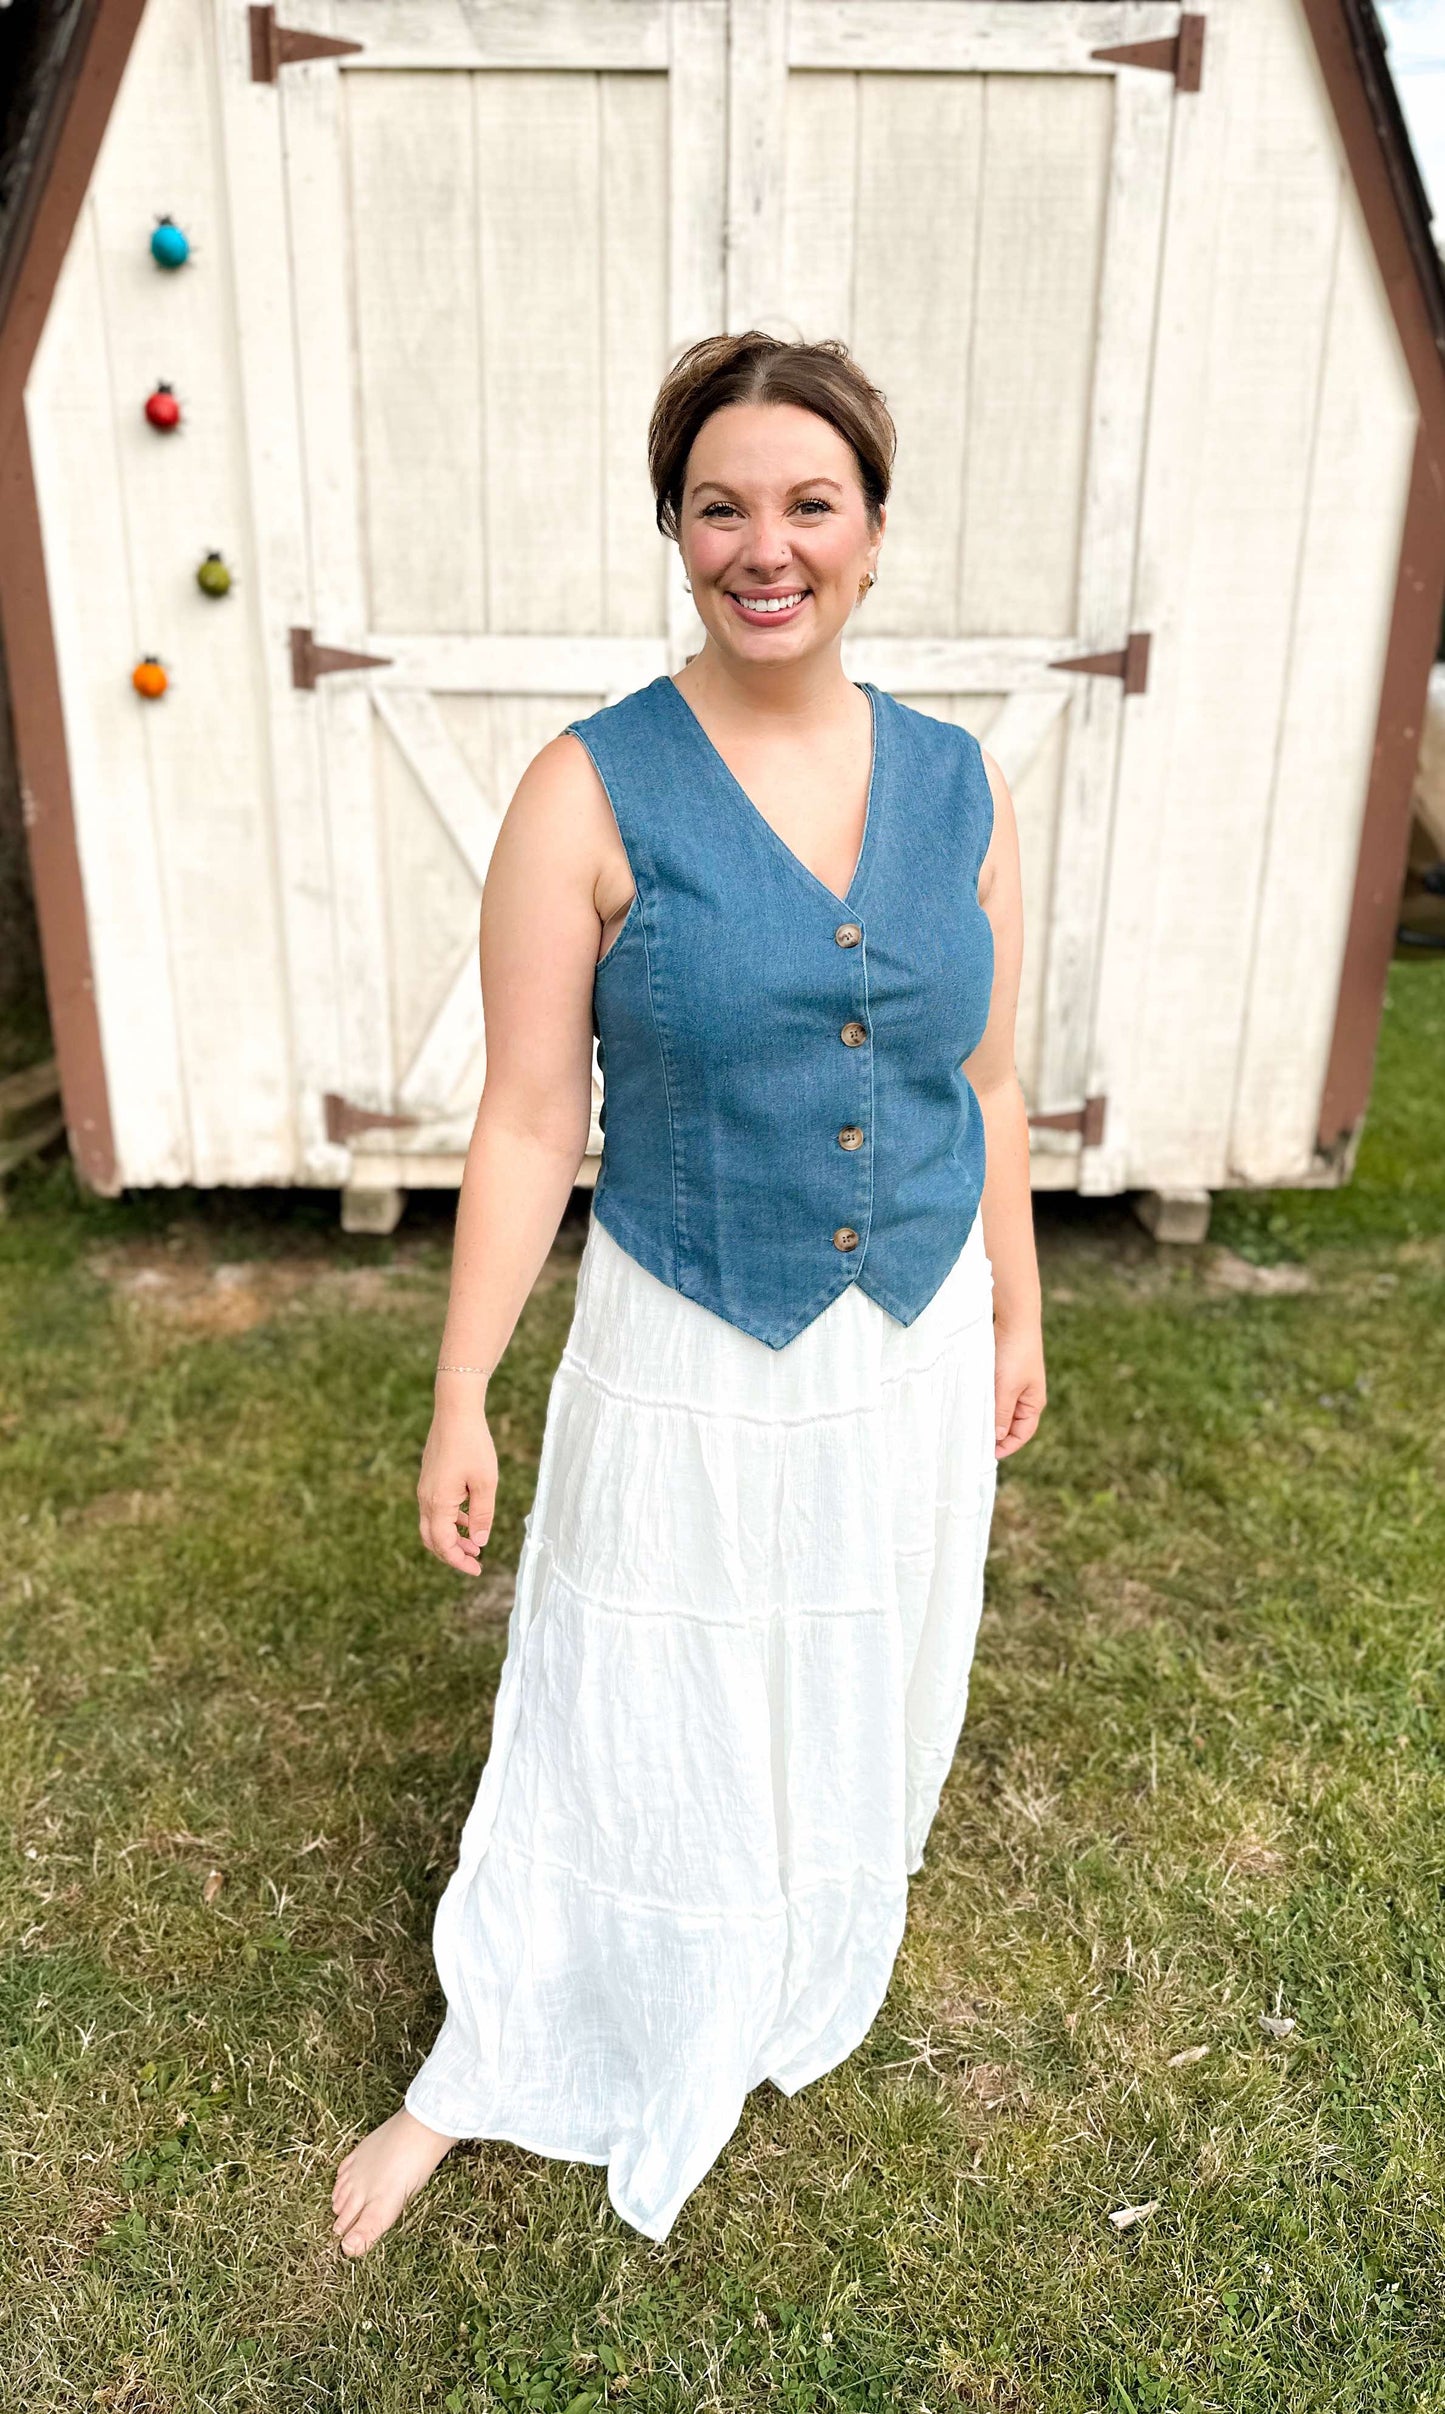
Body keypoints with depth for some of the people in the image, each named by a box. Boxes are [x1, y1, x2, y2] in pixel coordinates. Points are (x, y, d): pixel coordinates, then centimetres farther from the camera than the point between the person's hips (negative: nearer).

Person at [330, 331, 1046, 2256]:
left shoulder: (960, 785, -1)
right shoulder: (592, 793, -13)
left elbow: (988, 1084, 7)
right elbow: (529, 1120, -12)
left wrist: (1019, 1313, 12)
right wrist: (462, 1398, -10)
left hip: (912, 1367, 4)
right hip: (690, 1371, -4)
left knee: (860, 1714, 23)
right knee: (624, 1730, 12)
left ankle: (797, 2005, 54)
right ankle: (479, 2073, 39)